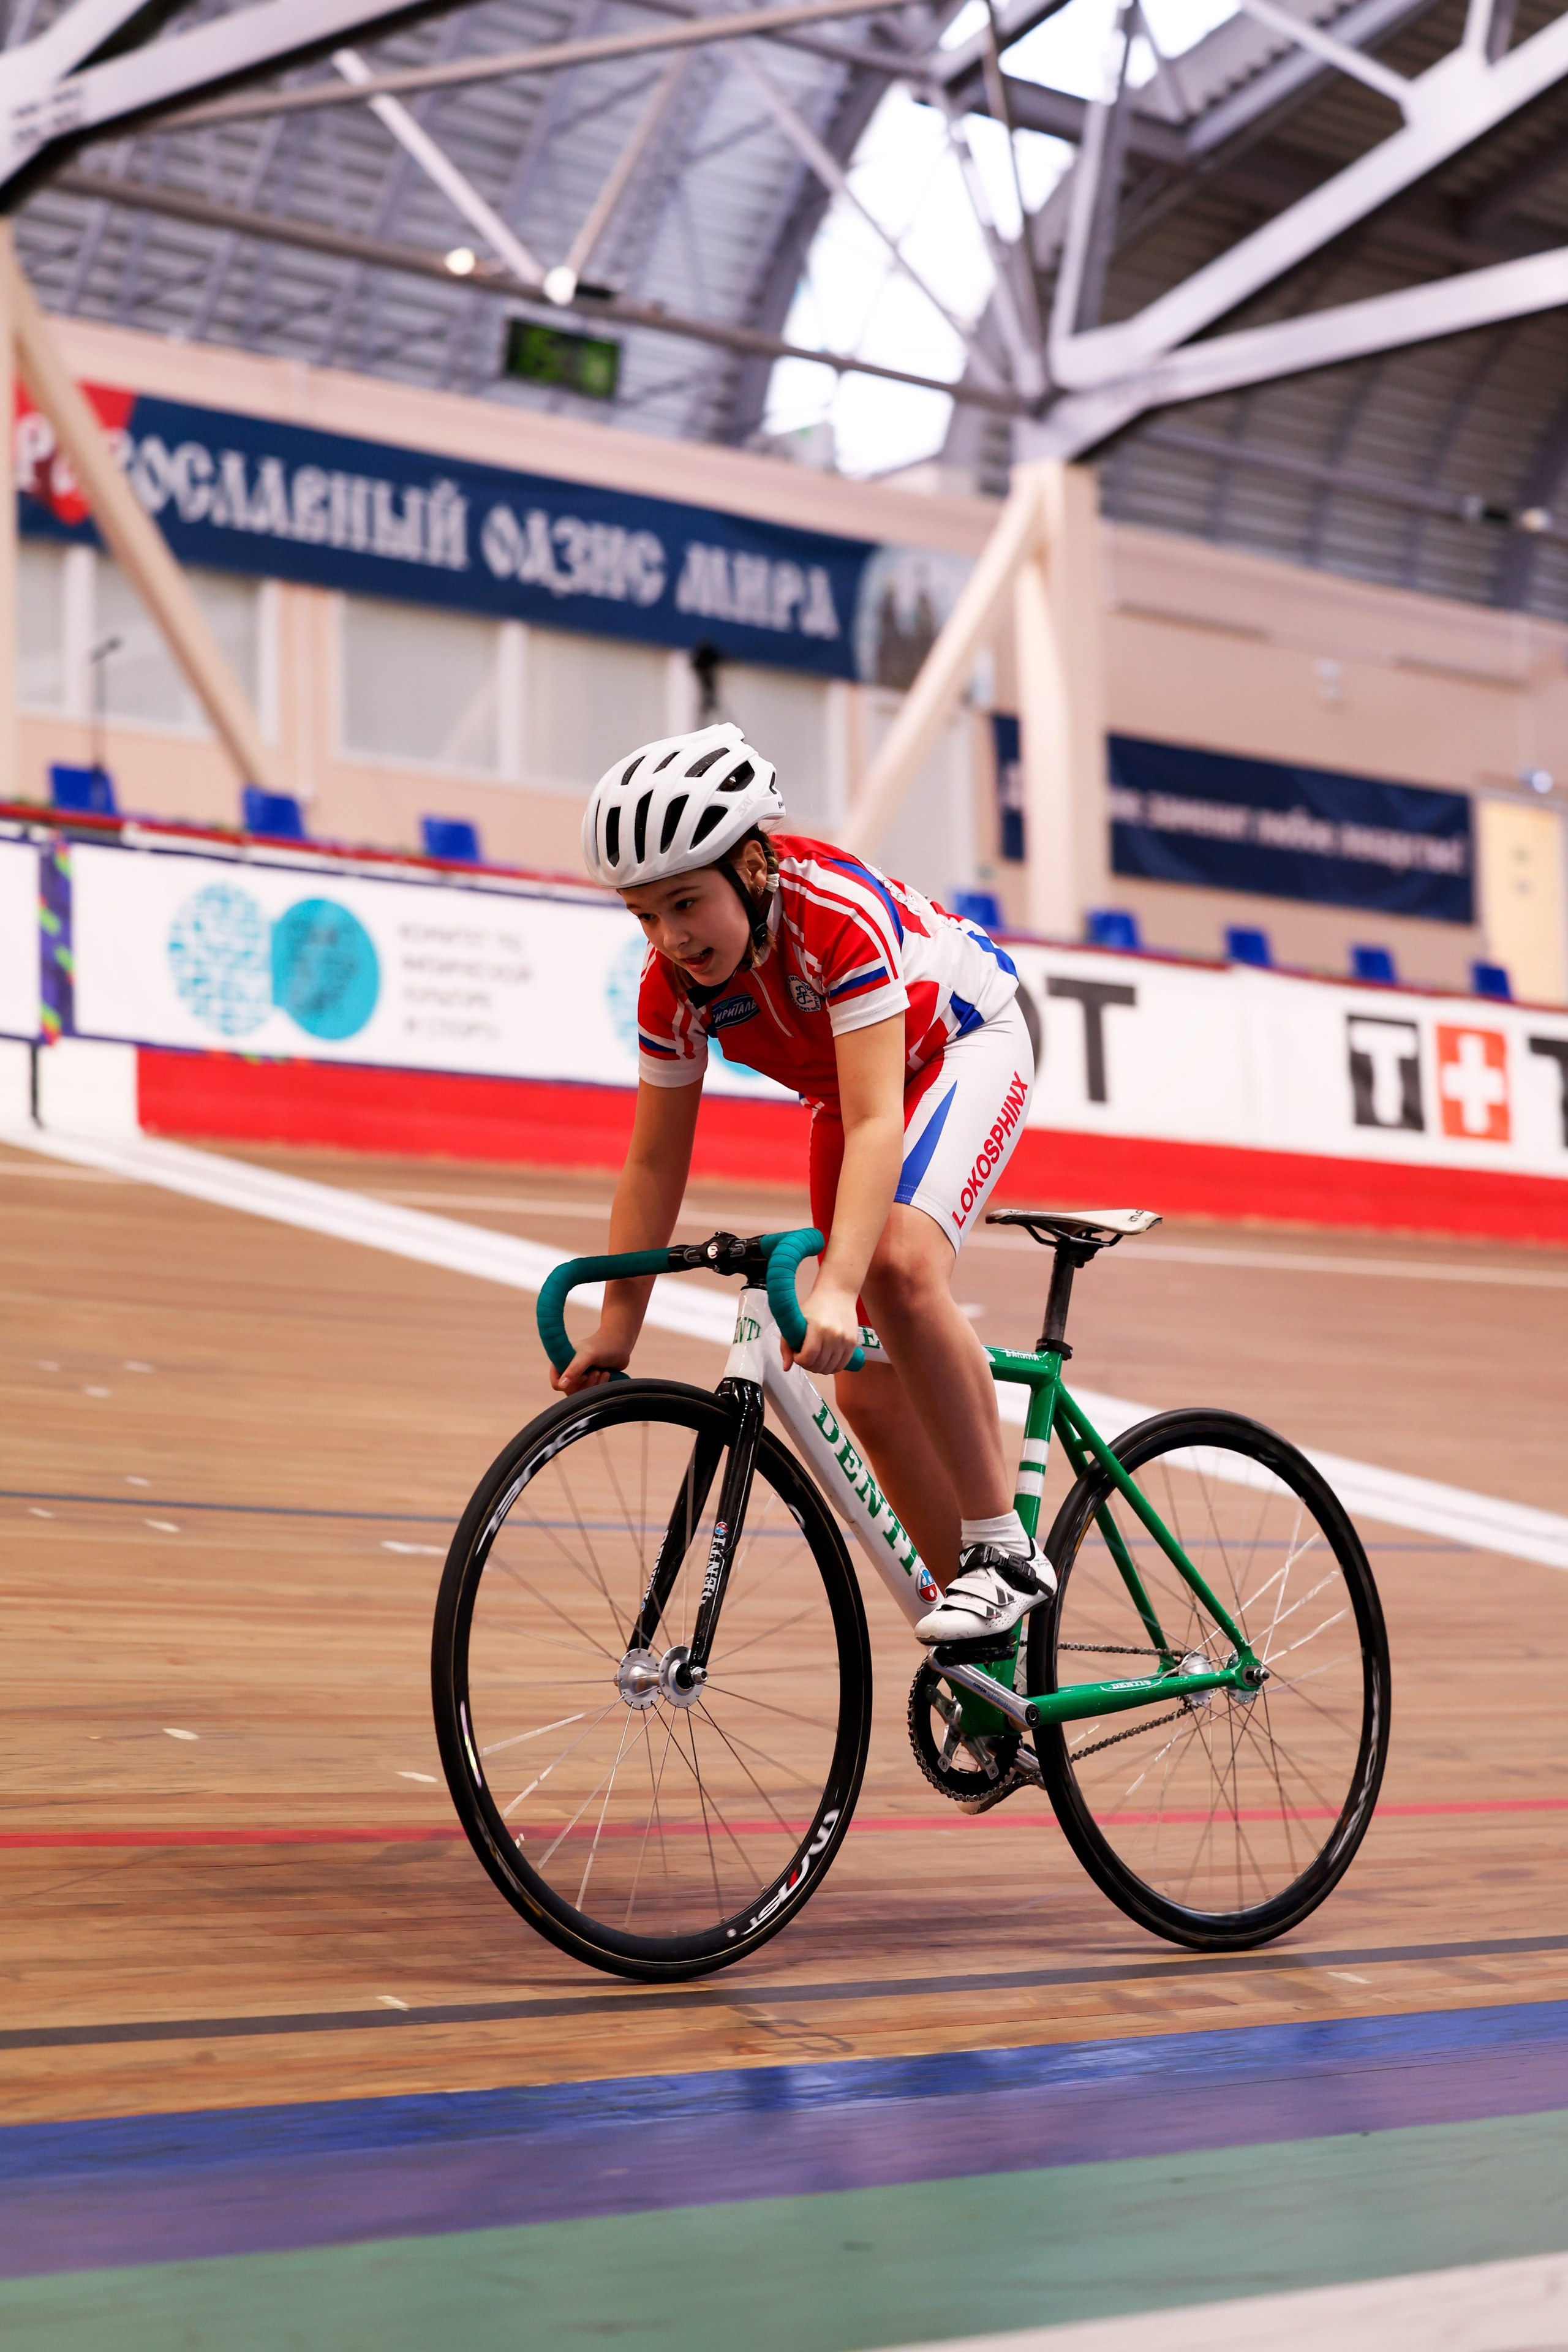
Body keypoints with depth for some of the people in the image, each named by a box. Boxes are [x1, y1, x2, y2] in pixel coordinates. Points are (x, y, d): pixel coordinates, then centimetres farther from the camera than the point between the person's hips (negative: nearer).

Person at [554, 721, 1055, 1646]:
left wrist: (836, 1290, -54)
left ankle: (1005, 1551, -24)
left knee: (900, 1261, -34)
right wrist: (613, 1332, -11)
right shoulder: (673, 983, -20)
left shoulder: (840, 912, -37)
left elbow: (877, 1125, -44)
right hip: (852, 1091, 6)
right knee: (868, 1386, -1)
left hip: (968, 1042, -6)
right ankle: (984, 1620, 13)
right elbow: (655, 1164, -10)